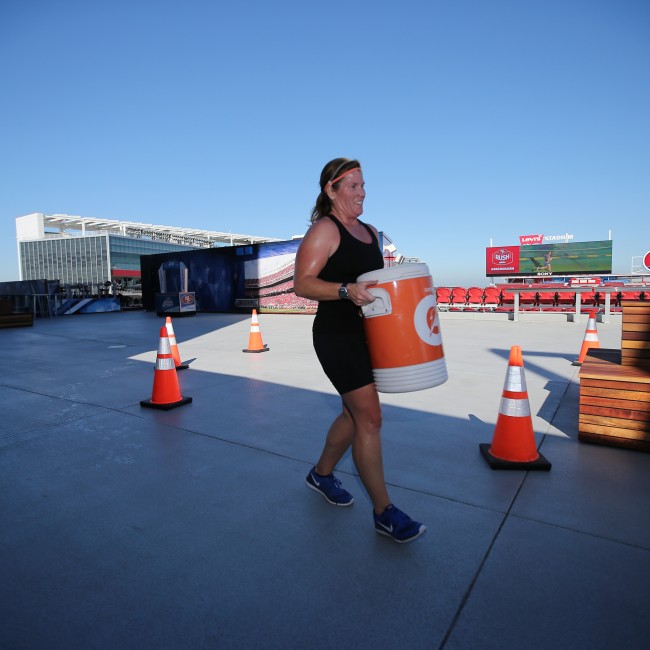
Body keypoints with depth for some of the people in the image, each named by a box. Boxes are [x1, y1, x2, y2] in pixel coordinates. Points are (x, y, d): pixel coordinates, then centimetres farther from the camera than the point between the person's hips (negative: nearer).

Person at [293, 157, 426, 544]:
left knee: (355, 414, 16)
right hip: (336, 336, -8)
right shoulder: (324, 229, -8)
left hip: (366, 336, 9)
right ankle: (384, 512, 6)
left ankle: (322, 474, 37)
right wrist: (346, 290, -29)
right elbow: (302, 284, -15)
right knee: (370, 418, -8)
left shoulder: (370, 232, 17)